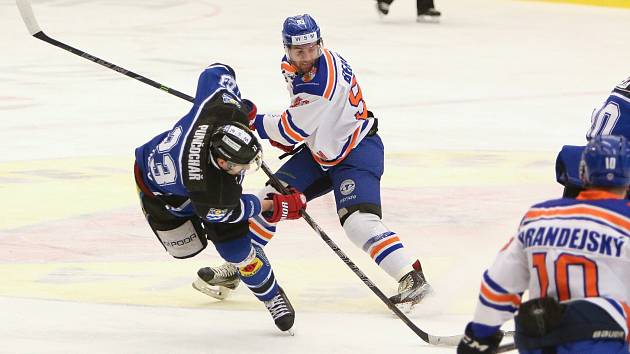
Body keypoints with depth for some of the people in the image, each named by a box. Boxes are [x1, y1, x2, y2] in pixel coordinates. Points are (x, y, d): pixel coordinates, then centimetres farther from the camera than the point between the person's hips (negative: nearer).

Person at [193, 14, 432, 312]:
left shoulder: (322, 81, -32)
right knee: (271, 198, 8)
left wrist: (253, 121, -10)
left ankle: (412, 278, -27)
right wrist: (282, 133, 9)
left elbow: (292, 130, -24)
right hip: (319, 151, 9)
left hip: (356, 152, -9)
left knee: (358, 220, -27)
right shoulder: (291, 66, -3)